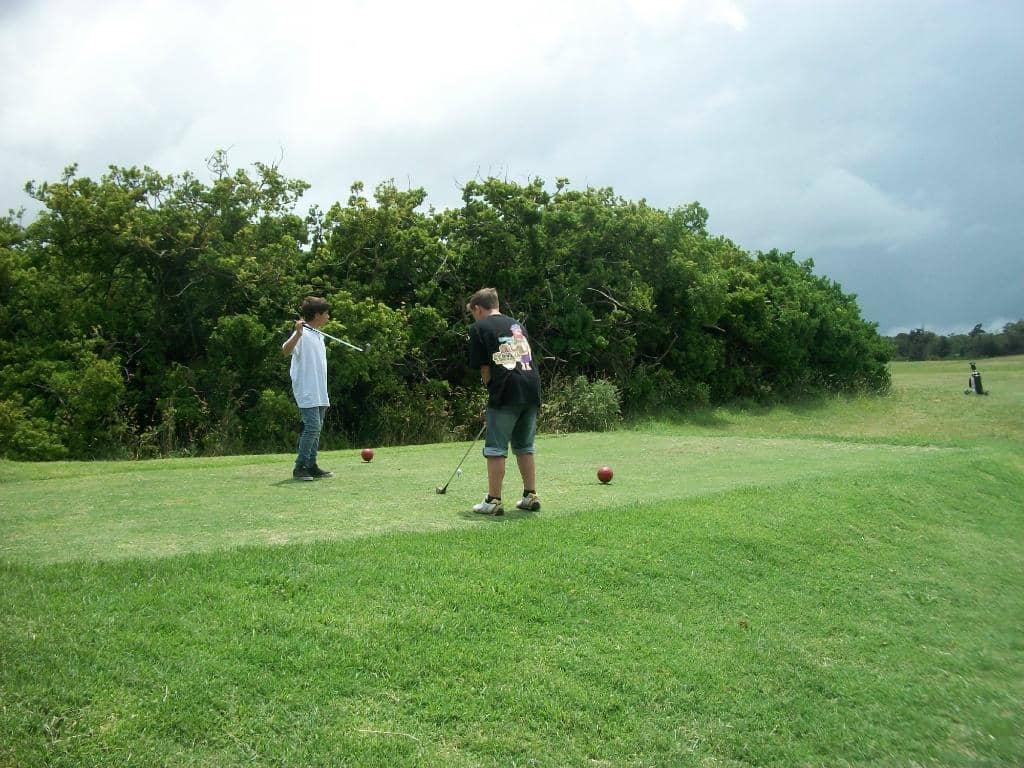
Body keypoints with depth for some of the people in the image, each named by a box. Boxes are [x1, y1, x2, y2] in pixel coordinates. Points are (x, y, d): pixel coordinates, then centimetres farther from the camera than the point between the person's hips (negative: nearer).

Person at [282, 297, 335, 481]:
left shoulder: (319, 335, 17)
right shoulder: (303, 334, -11)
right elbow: (285, 350, -27)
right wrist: (297, 334, -43)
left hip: (319, 392, 9)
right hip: (306, 391, -9)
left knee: (317, 428, 10)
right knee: (312, 426, -13)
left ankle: (311, 466, 17)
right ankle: (300, 467, -4)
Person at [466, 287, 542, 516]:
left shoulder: (479, 328, 4)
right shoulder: (517, 324, 22)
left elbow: (484, 367, -1)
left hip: (506, 390, -6)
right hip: (532, 387, 6)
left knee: (495, 448, 1)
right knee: (525, 446, 16)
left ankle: (493, 501, 2)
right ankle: (531, 496, 18)